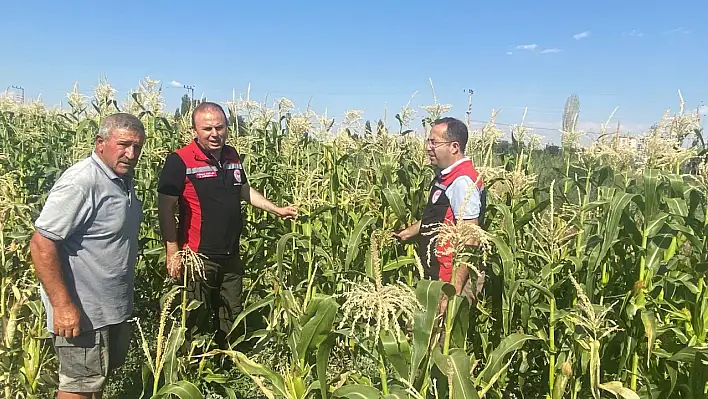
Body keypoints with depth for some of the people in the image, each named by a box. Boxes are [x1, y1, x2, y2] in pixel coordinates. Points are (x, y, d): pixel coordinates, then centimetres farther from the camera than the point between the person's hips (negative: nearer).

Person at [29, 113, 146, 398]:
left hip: (115, 307, 9)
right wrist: (62, 305, -26)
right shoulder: (81, 183, -25)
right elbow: (41, 244, -26)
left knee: (101, 375, 24)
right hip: (83, 312, -9)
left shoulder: (122, 178, 5)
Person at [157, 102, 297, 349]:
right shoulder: (180, 161, -14)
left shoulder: (232, 156, 6)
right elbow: (165, 208, -13)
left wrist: (278, 210, 17)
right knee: (196, 322, 6)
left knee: (232, 320, 18)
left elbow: (245, 190, 21)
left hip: (231, 256, 6)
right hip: (197, 257, -6)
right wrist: (173, 253, -17)